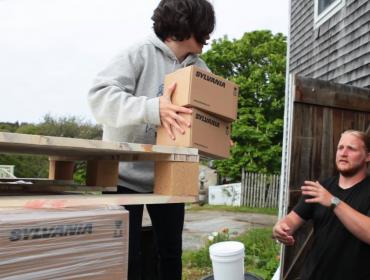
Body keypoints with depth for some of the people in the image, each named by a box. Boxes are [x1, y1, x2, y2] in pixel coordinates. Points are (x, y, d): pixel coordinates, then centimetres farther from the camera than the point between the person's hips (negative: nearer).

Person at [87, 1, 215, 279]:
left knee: (171, 253, 16)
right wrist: (153, 109, -35)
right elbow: (100, 96, -23)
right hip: (126, 175, -5)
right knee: (126, 257, 3)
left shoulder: (198, 67, 5)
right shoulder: (140, 53, -12)